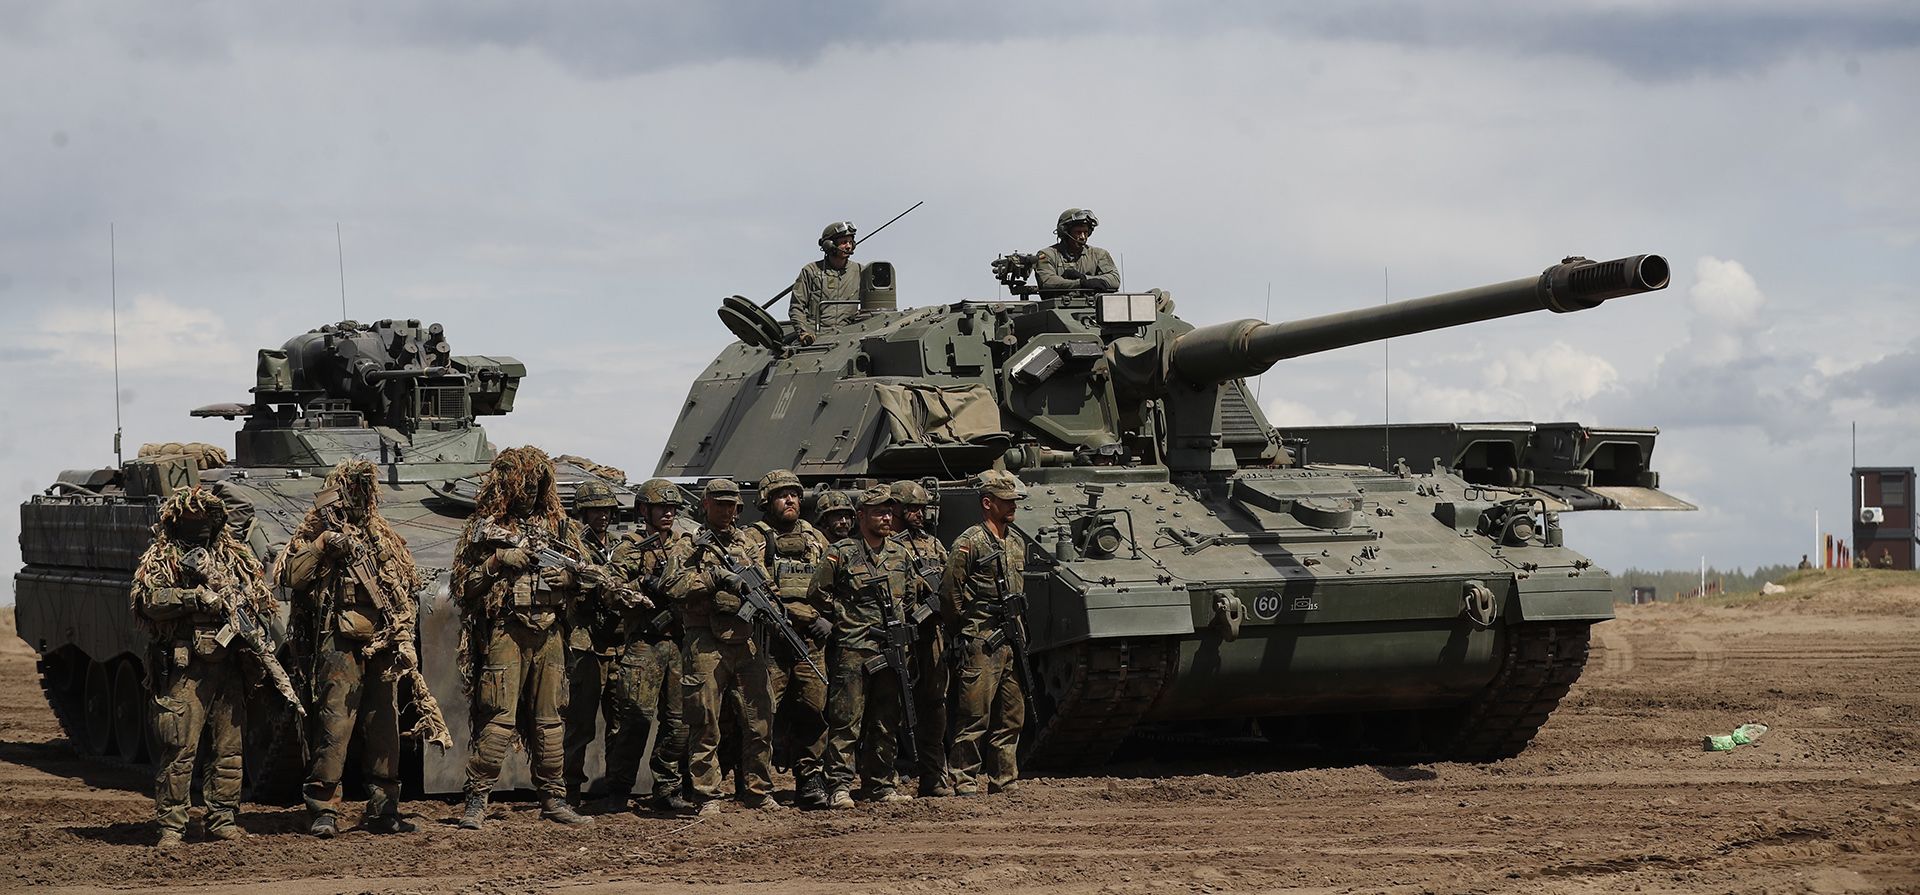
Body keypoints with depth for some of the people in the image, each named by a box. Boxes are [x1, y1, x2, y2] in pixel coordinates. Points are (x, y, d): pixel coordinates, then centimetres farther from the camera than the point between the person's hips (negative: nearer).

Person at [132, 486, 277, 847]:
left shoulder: (234, 556, 19)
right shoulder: (159, 559, 6)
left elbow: (262, 598, 18)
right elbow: (149, 600, -10)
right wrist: (197, 597, -18)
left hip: (229, 665, 4)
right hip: (184, 668, -4)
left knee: (229, 747, 6)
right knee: (178, 747, -8)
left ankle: (223, 820, 15)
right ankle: (170, 826, -4)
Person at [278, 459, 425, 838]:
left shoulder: (386, 538, 18)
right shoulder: (316, 531, 4)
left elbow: (409, 590, 19)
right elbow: (291, 577, -6)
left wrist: (403, 636, 7)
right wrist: (321, 545, -16)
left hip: (382, 646, 5)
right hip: (340, 644, -5)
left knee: (384, 726, 8)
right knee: (334, 724, -10)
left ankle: (383, 808, 15)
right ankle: (323, 809, -7)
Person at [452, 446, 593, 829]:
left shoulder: (558, 525, 15)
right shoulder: (484, 528, 4)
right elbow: (463, 583, 2)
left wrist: (567, 577, -2)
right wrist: (497, 561, -11)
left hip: (550, 634, 4)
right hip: (505, 631, -4)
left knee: (549, 720, 8)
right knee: (499, 718, -10)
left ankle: (553, 798, 14)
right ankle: (477, 800, -7)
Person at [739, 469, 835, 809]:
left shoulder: (816, 539, 20)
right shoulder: (753, 538, 4)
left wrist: (827, 617, 5)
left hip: (811, 639, 4)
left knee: (813, 710, 2)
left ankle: (810, 780, 9)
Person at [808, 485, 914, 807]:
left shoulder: (900, 554, 13)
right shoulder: (841, 553, -4)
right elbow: (816, 594, 0)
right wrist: (843, 616, -1)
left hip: (891, 649, 6)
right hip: (852, 650, -6)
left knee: (887, 722, 9)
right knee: (847, 720, -7)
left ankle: (882, 785, 17)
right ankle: (840, 787, -6)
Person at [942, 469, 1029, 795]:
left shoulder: (1016, 543, 15)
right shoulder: (969, 543, -9)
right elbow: (950, 596, -8)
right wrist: (965, 631, -1)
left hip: (1011, 643, 8)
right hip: (980, 645, -8)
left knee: (1011, 719, 9)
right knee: (974, 719, -7)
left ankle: (1004, 782, 16)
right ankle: (965, 783, -3)